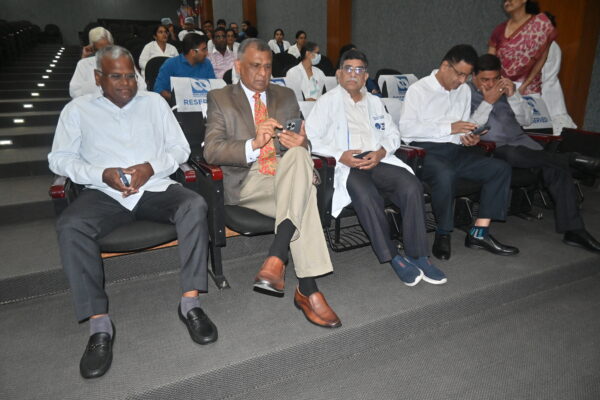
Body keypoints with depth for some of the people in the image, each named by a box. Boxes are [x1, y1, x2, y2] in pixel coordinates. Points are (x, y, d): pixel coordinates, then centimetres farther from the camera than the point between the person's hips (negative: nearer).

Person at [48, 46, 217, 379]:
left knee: (195, 205, -29)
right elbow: (59, 159, 7)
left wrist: (151, 167, -10)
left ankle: (191, 302, -25)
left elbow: (181, 148, 10)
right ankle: (99, 324, -25)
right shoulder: (78, 109, 13)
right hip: (105, 193, 0)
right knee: (70, 226, -30)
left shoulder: (154, 102, 16)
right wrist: (102, 174, -11)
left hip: (155, 186, 1)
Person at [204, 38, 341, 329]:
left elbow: (303, 143, 16)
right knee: (304, 199, -34)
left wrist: (300, 142, -11)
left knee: (298, 154, -35)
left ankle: (276, 259, -42)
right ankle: (307, 289, -32)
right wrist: (253, 144, -23)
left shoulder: (286, 96, 22)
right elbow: (211, 151, -5)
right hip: (247, 182, -3)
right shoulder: (219, 99, 9)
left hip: (287, 174, 4)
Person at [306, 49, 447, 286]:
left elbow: (393, 134, 19)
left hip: (378, 160, 4)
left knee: (412, 187, -24)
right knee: (367, 196, -35)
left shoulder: (375, 102, 27)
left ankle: (418, 256, -16)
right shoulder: (328, 101, 12)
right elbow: (310, 138, 0)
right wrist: (340, 155, -14)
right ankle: (392, 257, -19)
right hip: (346, 165, -4)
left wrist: (381, 152, -4)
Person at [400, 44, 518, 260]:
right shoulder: (418, 89, -1)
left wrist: (468, 137, 1)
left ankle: (479, 232, -11)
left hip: (456, 150, 7)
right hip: (426, 150, -7)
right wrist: (449, 128, -16)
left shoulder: (464, 90, 20)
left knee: (501, 168, -10)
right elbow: (406, 128, -14)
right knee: (445, 174, -38)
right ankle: (443, 234, -15)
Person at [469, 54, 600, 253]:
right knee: (512, 154, -39)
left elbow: (525, 120, 13)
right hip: (491, 148, -5)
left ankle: (573, 230, -13)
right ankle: (570, 158, -18)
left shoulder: (504, 88, 17)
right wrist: (488, 102, -15)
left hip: (519, 141, 5)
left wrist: (513, 95, 0)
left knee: (556, 168, -18)